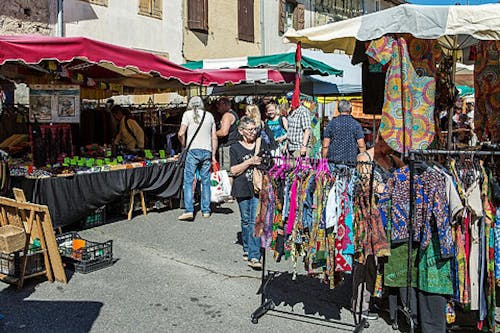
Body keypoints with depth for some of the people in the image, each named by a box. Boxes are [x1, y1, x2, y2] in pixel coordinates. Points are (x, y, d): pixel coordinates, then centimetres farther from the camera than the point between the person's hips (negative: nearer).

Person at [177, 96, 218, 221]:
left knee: (188, 180, -2)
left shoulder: (188, 114, 4)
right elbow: (214, 137, 12)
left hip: (193, 150, -3)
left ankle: (189, 210, -9)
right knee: (206, 181, 8)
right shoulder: (209, 115, 14)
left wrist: (184, 146, 12)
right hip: (207, 151, 4)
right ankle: (206, 210, 11)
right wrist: (213, 155, 17)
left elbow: (181, 133, -6)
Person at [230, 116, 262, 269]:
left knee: (255, 221, -9)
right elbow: (234, 171, -4)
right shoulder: (235, 147, 2)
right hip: (242, 188, 0)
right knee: (246, 220, 14)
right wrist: (249, 162, -14)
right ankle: (247, 249, 32)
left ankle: (254, 256, -9)